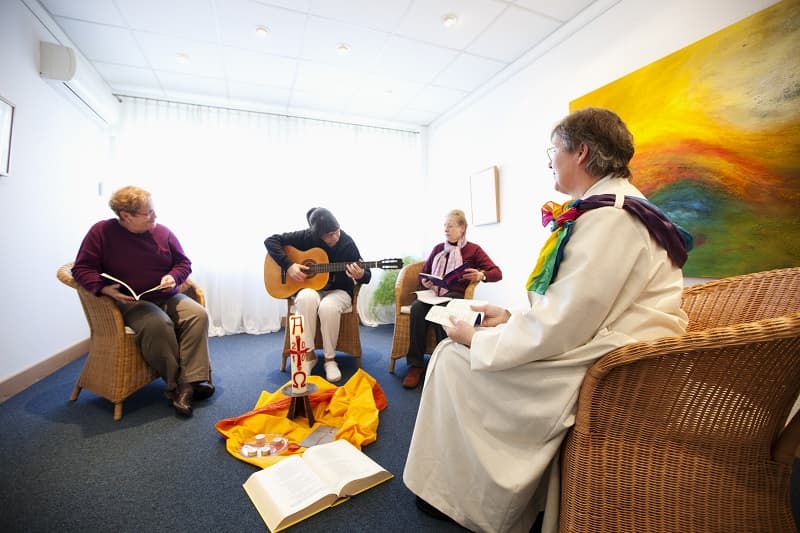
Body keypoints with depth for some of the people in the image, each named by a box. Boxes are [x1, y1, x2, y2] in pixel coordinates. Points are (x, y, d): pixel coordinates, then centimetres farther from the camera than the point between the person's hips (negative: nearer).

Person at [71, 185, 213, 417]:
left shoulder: (162, 232, 6)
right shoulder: (102, 232, -2)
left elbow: (184, 263, 12)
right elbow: (82, 268, -2)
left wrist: (174, 277, -10)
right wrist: (104, 288, -21)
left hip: (168, 297, 4)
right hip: (131, 302, -3)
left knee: (198, 315, -25)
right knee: (158, 325, -35)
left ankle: (193, 380, -27)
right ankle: (177, 385, -20)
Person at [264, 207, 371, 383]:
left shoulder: (347, 243, -11)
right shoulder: (306, 237, -10)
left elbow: (367, 275, -7)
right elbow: (271, 240, -8)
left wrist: (360, 275, -33)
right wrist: (288, 265, -21)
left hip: (339, 291, -1)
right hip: (310, 288, 1)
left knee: (328, 306, -37)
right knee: (306, 298, -36)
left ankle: (330, 358, -14)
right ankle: (308, 355, -19)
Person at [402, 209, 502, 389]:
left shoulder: (473, 250, 10)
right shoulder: (438, 249, 20)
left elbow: (497, 273, 4)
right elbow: (423, 274, 23)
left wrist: (481, 275, -18)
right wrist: (424, 282, -2)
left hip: (455, 295, -3)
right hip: (433, 293, 3)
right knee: (417, 307, -32)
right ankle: (415, 364, -26)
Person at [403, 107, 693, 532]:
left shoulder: (608, 218, -21)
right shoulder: (619, 206, 13)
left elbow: (562, 326, -24)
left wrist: (478, 340, -12)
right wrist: (513, 319, 8)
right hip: (596, 346, 10)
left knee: (453, 355, -7)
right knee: (457, 351, 10)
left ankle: (456, 498, 16)